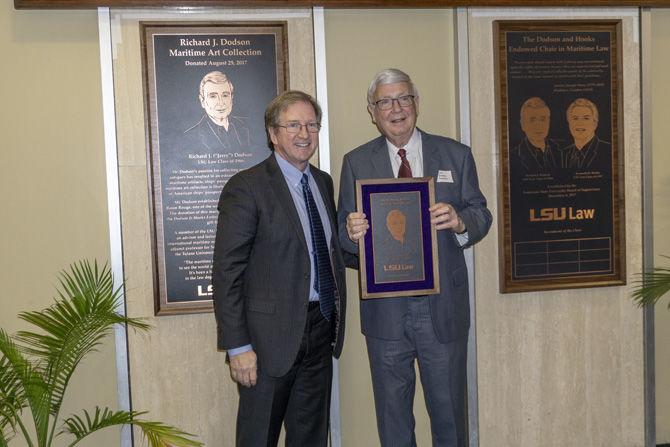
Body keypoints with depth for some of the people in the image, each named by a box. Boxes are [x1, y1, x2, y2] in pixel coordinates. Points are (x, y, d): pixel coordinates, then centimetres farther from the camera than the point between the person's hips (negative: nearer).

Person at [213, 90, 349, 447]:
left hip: (321, 330, 7)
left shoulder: (323, 182, 11)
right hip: (271, 335, -6)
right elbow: (227, 273, -14)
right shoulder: (246, 187, -11)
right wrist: (238, 346, -16)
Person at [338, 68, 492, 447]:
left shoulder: (456, 155, 5)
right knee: (392, 416, 15)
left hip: (443, 305, 0)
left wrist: (460, 221, -20)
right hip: (385, 310, 0)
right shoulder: (356, 163, 3)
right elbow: (345, 233, 2)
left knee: (449, 409, 13)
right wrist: (352, 232, -22)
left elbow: (482, 216, 2)